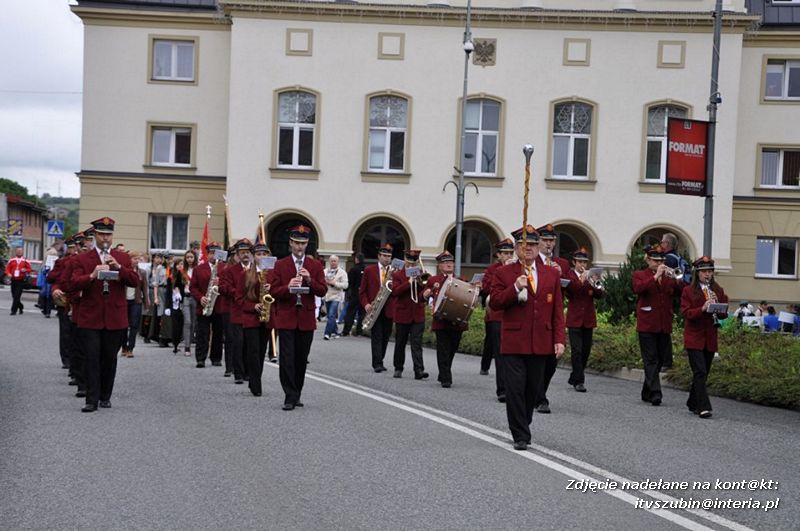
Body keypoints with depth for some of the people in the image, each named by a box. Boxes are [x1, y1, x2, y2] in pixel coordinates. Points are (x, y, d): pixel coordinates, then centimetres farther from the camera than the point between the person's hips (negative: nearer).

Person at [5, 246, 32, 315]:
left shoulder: (25, 261, 1)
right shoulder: (12, 260, 6)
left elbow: (29, 269, 4)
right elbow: (7, 268, 6)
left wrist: (25, 270, -16)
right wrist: (8, 274, -12)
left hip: (21, 281, -3)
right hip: (13, 280, 3)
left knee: (17, 296, -11)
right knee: (14, 296, 9)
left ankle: (14, 310, -9)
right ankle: (21, 306, 32)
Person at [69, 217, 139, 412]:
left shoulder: (123, 258, 10)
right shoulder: (83, 259, 5)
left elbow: (134, 281, -1)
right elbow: (75, 283, -7)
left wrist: (118, 267, -15)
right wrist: (92, 276, -25)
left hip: (115, 318, 2)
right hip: (91, 318, -2)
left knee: (110, 359, 8)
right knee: (92, 358, -6)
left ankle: (105, 397, 20)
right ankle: (92, 400, -4)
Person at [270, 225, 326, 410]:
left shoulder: (315, 266, 8)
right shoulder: (280, 265, 4)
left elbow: (322, 291, 1)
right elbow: (274, 291, -1)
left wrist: (310, 280, -15)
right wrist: (288, 288, -19)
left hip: (306, 319, 2)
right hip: (286, 318, -2)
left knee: (301, 360, 8)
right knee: (287, 359, -7)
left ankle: (296, 395, 19)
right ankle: (290, 397, -6)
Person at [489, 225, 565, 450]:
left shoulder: (552, 274, 10)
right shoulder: (503, 273, 3)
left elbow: (558, 310, 9)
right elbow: (494, 303, -4)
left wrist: (559, 339, 1)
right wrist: (515, 288, -16)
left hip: (540, 344, 3)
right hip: (513, 343, -3)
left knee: (533, 390, 10)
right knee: (515, 389, -7)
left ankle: (523, 426, 28)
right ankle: (520, 436, 0)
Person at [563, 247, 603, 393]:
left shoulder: (591, 276, 12)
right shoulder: (569, 275, 0)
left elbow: (599, 295, 4)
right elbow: (568, 291, -16)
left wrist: (594, 284, -15)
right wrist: (580, 280, -26)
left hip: (588, 319, 5)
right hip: (574, 319, -5)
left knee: (586, 351, 9)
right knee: (577, 350, -10)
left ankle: (574, 378, 24)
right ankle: (579, 381, -8)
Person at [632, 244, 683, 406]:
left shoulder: (668, 276, 14)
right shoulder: (639, 275, 3)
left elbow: (681, 290, 1)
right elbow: (638, 288, -18)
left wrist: (677, 280, -16)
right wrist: (656, 276, -23)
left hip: (664, 325, 5)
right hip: (647, 324, -5)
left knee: (661, 359, 9)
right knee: (651, 360, -7)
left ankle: (646, 393, 23)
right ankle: (655, 393, -12)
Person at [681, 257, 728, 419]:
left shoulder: (718, 291, 9)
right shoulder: (688, 291, -1)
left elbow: (724, 314, 7)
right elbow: (686, 313, -9)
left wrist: (717, 304, -13)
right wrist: (702, 309, -24)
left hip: (710, 339, 4)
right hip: (694, 338, -4)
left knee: (703, 373, 11)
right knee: (700, 372, -13)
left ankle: (693, 403, 26)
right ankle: (703, 407, -17)